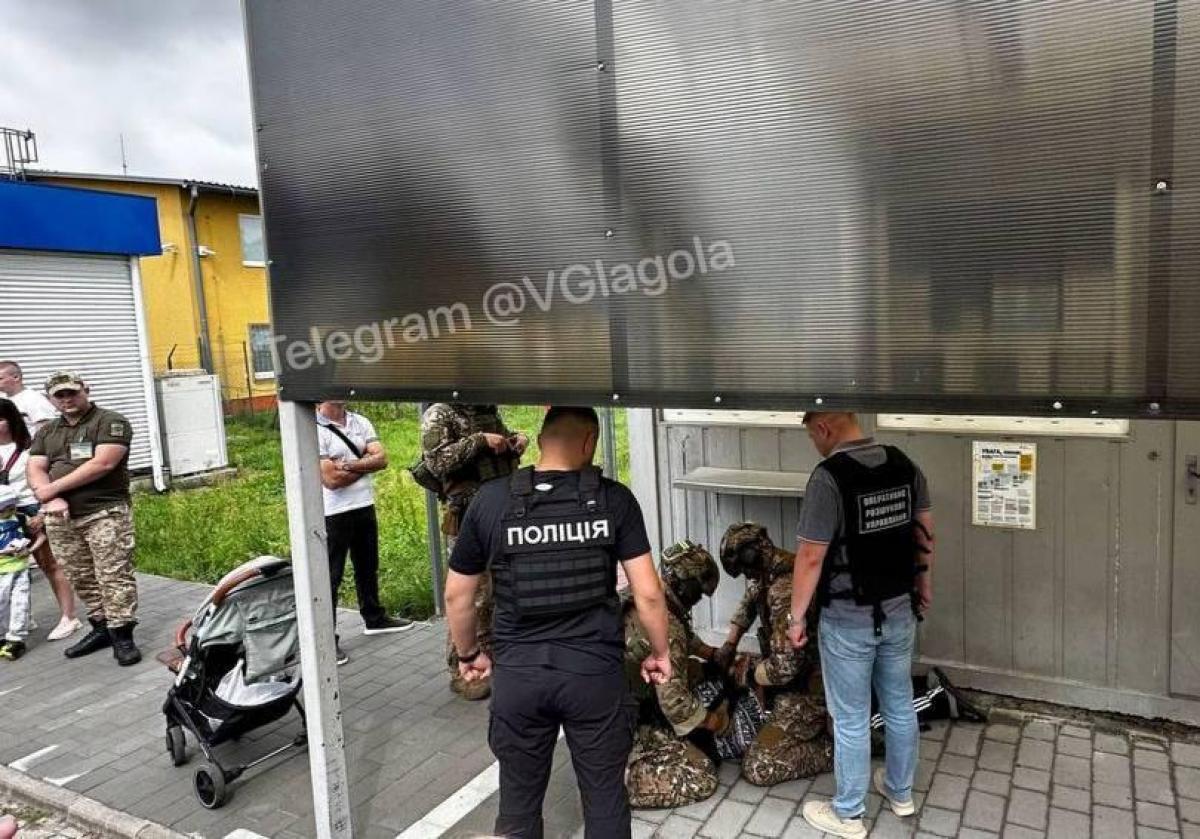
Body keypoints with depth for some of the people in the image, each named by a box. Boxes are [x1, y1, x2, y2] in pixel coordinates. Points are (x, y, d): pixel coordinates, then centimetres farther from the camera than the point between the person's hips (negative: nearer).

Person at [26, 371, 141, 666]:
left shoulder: (110, 422, -2)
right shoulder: (46, 432, 18)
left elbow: (102, 464, -14)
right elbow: (35, 470, 8)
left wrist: (54, 487, -11)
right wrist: (52, 500, -12)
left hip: (104, 512, -6)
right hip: (60, 518, 6)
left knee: (114, 575, -9)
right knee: (81, 578, 10)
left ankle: (122, 635, -6)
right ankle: (101, 627, 20)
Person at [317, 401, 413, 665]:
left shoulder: (361, 422, 5)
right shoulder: (314, 429, -14)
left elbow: (382, 459, -6)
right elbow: (331, 479, -20)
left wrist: (349, 465, -20)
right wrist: (366, 464, -9)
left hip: (365, 507, 7)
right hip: (333, 514, -7)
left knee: (368, 568, 22)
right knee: (330, 577, 1)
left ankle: (374, 618, 39)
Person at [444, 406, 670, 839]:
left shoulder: (490, 500, -3)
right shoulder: (614, 499, -7)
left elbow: (457, 595, 4)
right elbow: (648, 593, -6)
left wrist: (469, 654, 20)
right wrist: (660, 652, 10)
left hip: (516, 674, 1)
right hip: (596, 671, -1)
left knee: (519, 801, 18)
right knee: (605, 796, 16)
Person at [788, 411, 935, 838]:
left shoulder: (828, 476, -23)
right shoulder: (904, 464, -2)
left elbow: (811, 557, -20)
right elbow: (925, 531, 9)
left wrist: (796, 616, -8)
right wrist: (924, 583, 24)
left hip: (848, 620, -6)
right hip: (900, 611, 7)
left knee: (851, 719, 8)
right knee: (899, 706, 22)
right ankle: (900, 792, 41)